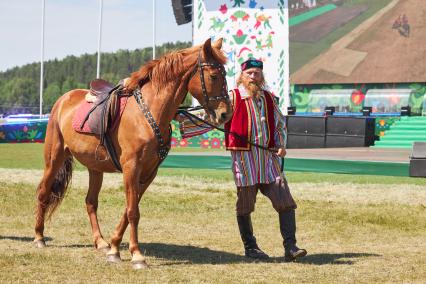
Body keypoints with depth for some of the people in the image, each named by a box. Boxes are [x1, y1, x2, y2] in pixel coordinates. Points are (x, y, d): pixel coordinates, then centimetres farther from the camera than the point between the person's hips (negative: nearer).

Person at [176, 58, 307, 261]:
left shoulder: (269, 98, 9)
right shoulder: (232, 98, -3)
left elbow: (280, 123, 21)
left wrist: (281, 145, 6)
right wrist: (183, 121, -13)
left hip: (269, 157, 4)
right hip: (243, 158, -4)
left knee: (286, 203, -4)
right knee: (245, 206, 5)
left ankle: (290, 247, 0)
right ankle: (250, 248, 19)